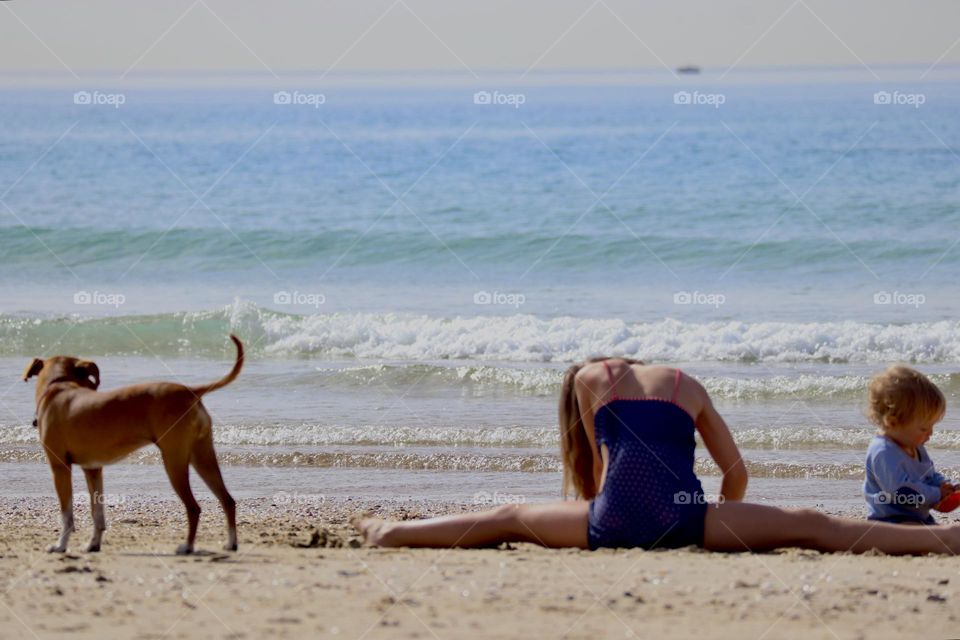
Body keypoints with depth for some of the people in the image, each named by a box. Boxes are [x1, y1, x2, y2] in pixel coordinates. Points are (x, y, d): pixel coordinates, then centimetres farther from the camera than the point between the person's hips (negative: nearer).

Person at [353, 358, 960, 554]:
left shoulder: (590, 379, 22)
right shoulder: (688, 385, 25)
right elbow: (737, 475, 24)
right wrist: (716, 535, 36)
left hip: (613, 524, 0)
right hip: (683, 520, 0)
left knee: (508, 519, 22)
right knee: (808, 526, -3)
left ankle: (389, 532, 31)